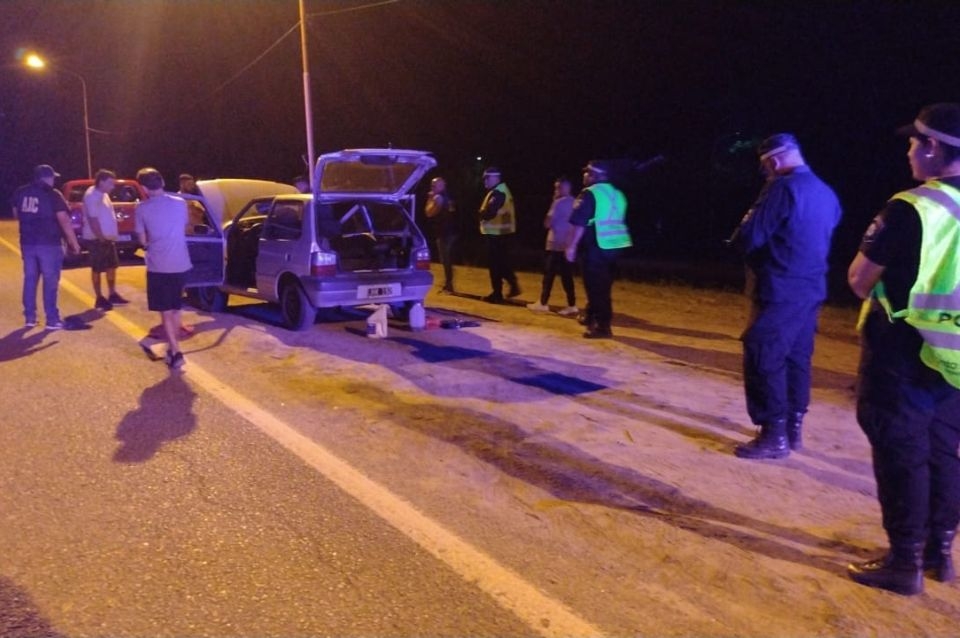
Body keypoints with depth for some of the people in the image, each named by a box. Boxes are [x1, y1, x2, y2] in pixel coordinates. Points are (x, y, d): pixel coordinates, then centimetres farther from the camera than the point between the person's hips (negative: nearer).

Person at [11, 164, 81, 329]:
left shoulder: (20, 192, 8)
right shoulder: (53, 195, -10)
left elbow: (16, 214, 21)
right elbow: (64, 219, -15)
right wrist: (74, 241, -9)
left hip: (27, 242, 6)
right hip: (49, 243, -5)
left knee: (30, 279, 13)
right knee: (50, 281, -2)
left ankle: (30, 317, 16)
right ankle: (52, 319, -2)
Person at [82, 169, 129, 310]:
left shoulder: (103, 194, 12)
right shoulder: (92, 196, -18)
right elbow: (93, 220, -22)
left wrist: (110, 236, 15)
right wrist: (101, 238, -22)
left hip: (108, 237, 9)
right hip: (97, 239, -9)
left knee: (112, 266, 15)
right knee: (97, 269, -1)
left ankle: (112, 295, 25)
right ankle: (100, 299, 6)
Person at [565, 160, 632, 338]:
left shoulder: (589, 194, -10)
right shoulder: (617, 194, 15)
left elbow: (580, 224, -16)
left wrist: (571, 246, -12)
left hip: (598, 246, -8)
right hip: (616, 245, 8)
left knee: (596, 286, -2)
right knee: (603, 284, 18)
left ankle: (603, 326, -2)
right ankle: (591, 315, 33)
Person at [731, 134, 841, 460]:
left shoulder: (783, 188, -15)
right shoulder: (826, 193, 12)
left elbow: (749, 238, -17)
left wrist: (746, 226, 4)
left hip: (780, 292, -9)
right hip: (810, 290, 9)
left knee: (764, 360, -2)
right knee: (797, 358, 15)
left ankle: (774, 435, 0)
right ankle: (792, 428, 23)